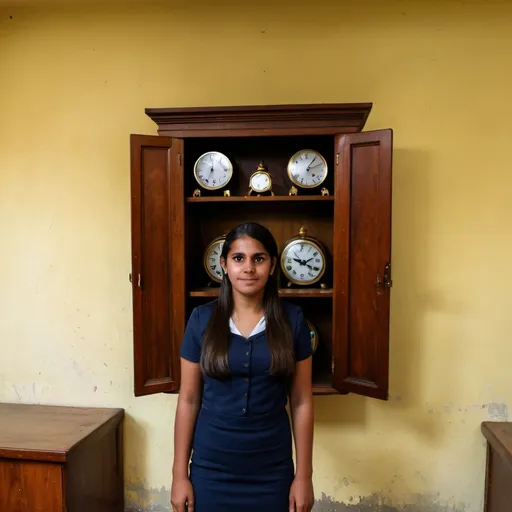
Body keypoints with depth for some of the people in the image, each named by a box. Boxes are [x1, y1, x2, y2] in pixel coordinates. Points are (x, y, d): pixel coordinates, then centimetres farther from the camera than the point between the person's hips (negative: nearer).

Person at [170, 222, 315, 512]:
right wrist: (180, 473, -1)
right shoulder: (202, 319, -8)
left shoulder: (292, 320, -8)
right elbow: (188, 400, -2)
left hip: (272, 469, 0)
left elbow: (301, 402, -3)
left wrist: (304, 476, -2)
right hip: (212, 467, 0)